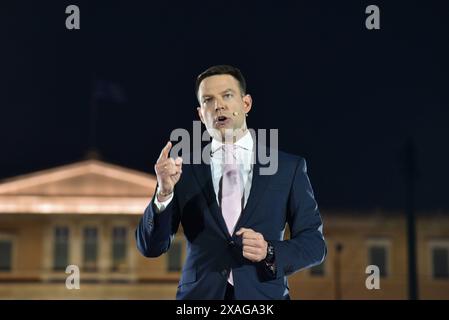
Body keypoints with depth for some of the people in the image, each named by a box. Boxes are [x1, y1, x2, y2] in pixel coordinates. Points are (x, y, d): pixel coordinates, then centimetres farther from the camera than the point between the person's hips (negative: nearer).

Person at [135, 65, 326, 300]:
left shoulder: (289, 167, 2)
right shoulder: (183, 169, 2)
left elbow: (314, 243, 3)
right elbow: (150, 247, -2)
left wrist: (270, 253, -15)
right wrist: (164, 192, -18)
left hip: (264, 295, 0)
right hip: (199, 294, 0)